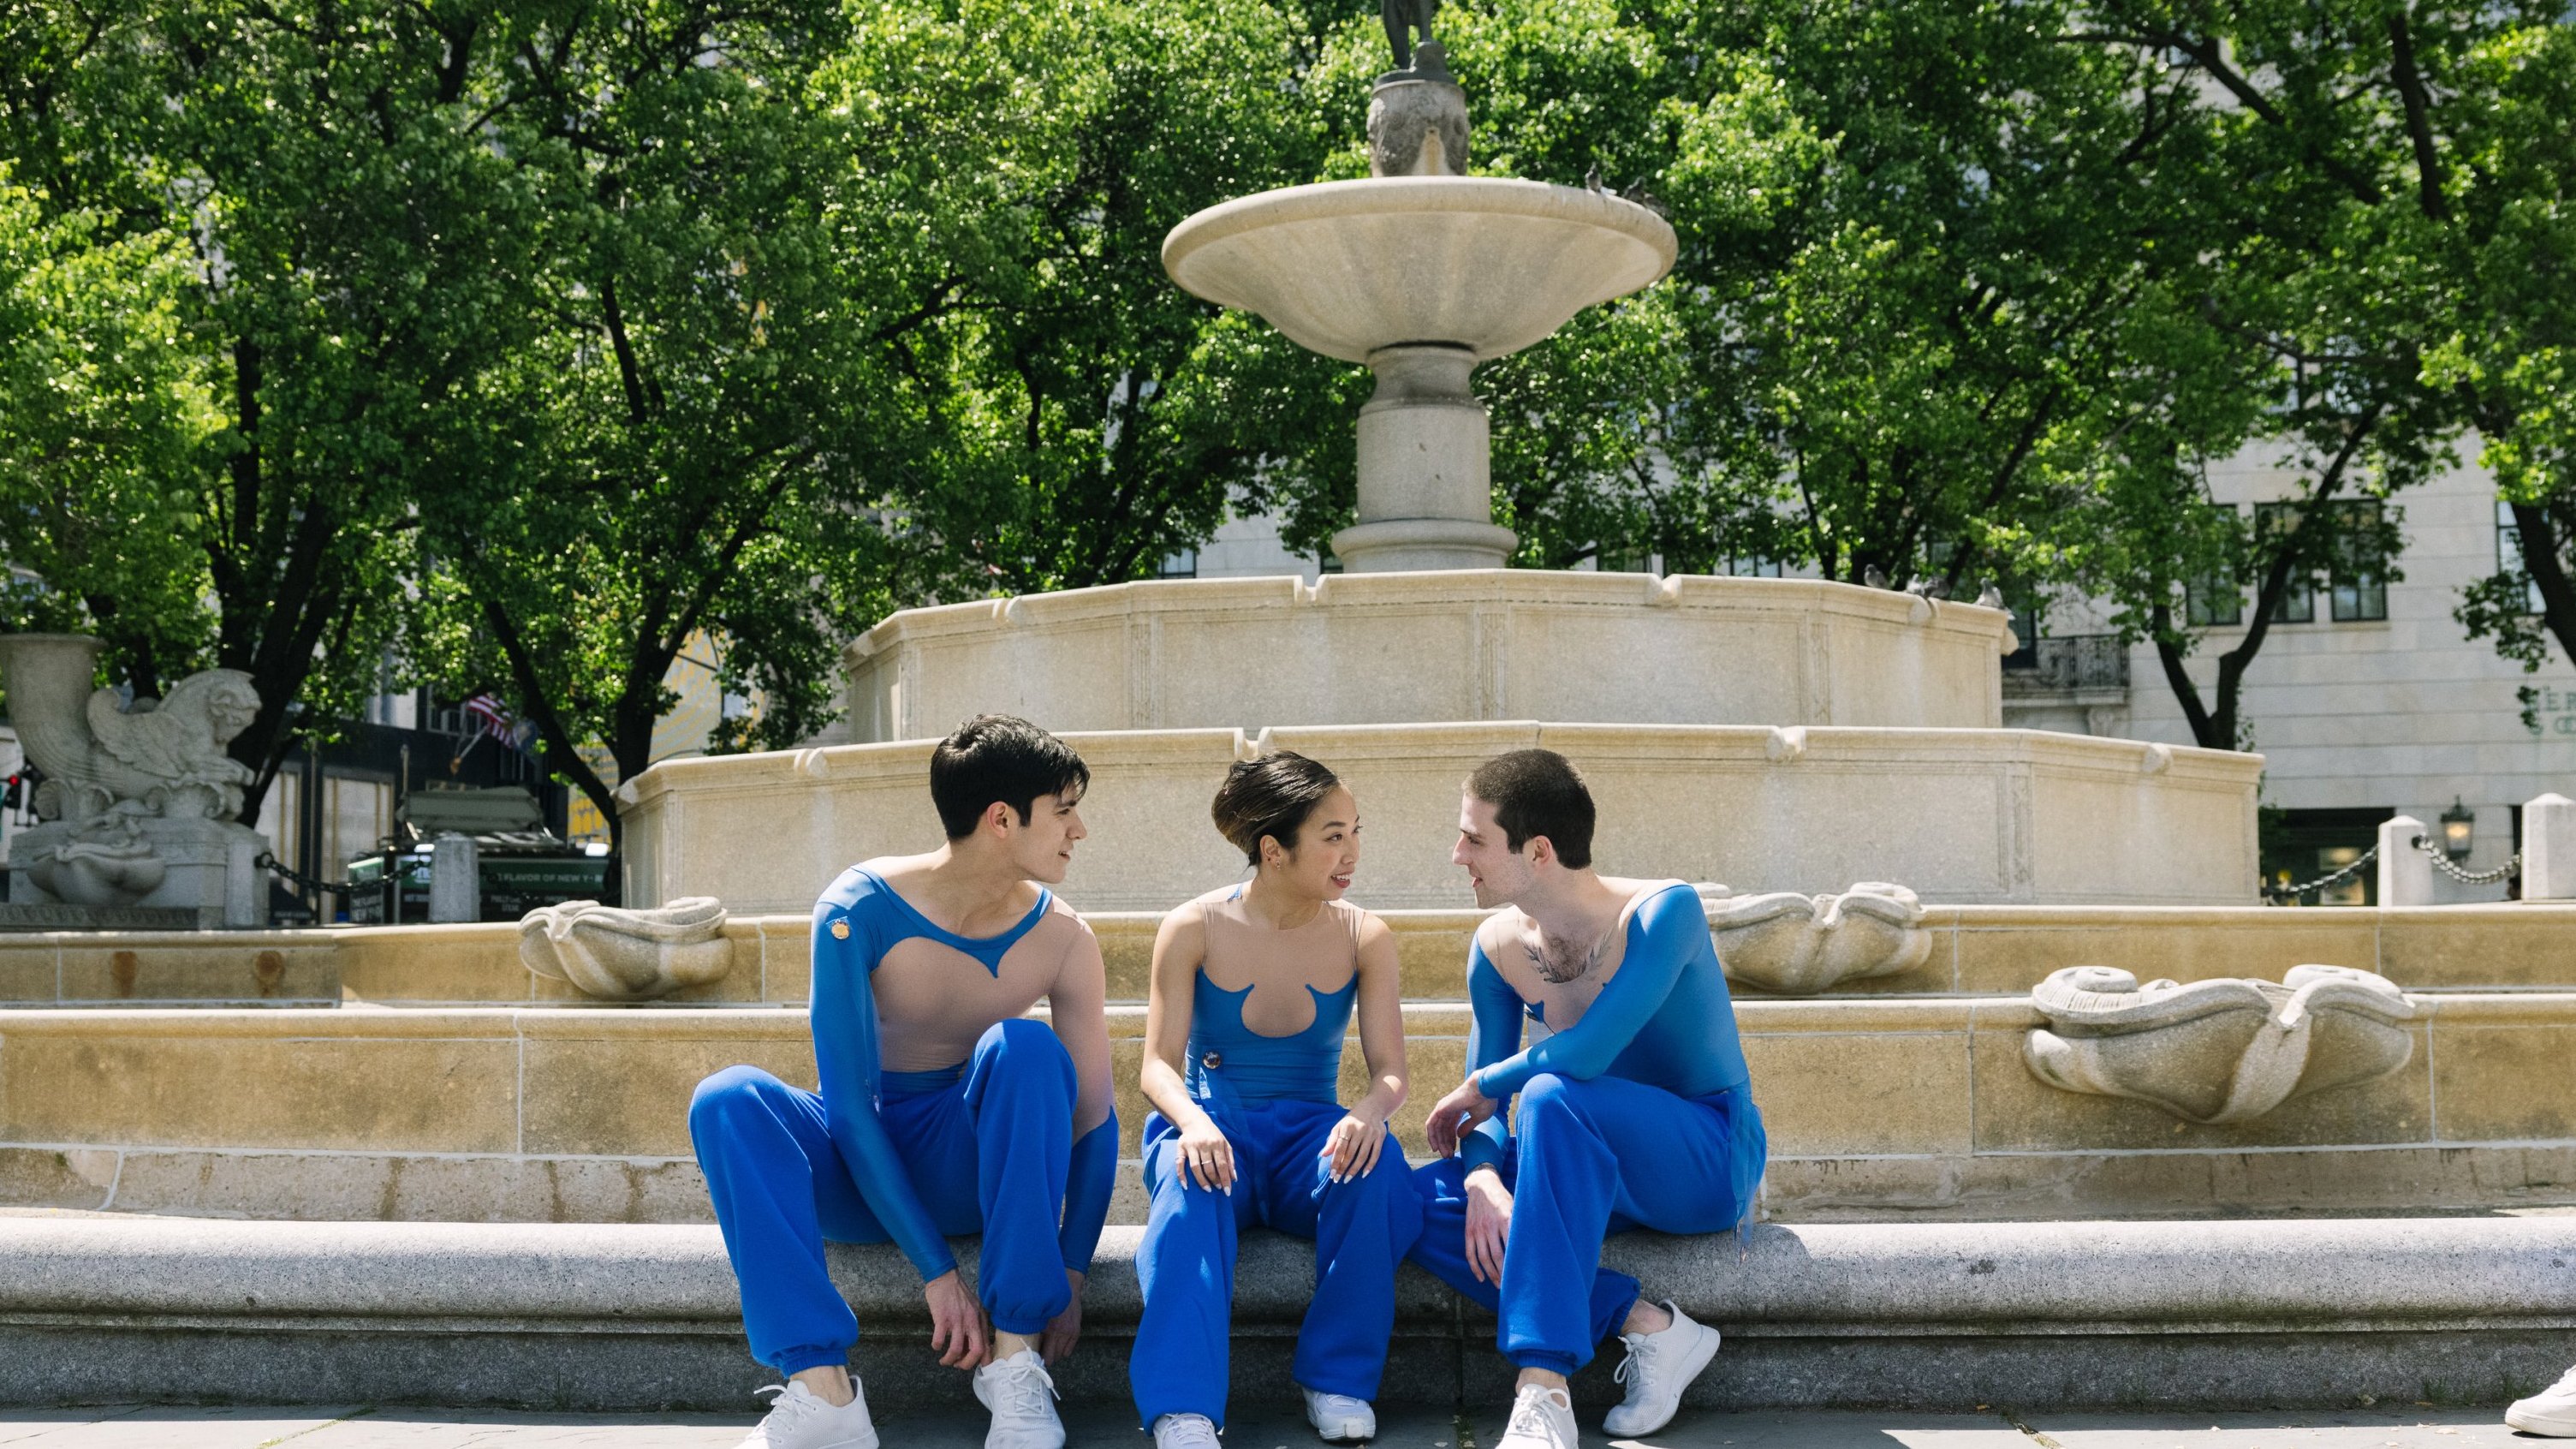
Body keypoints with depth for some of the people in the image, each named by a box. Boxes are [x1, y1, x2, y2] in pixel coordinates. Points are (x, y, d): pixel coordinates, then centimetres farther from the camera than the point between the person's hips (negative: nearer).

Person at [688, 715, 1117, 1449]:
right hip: (858, 1175, 0)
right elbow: (849, 1105, -21)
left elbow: (1094, 1118, -7)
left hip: (976, 1168, 1)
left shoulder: (1062, 939, -11)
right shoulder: (862, 909, -18)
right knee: (727, 1098, -29)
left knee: (1024, 1046, -29)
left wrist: (1069, 1276, -16)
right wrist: (936, 1271, -26)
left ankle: (1015, 1356, -28)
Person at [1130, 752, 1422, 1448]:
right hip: (1211, 1124, -2)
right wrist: (1193, 1122, -32)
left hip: (1305, 1139, 2)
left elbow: (1390, 1070, -6)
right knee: (1192, 1180, -37)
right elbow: (1158, 1063, -8)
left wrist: (1371, 1111, -32)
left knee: (1374, 1161, -33)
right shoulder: (1194, 929, -4)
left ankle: (1339, 1379, -20)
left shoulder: (1365, 938, 1)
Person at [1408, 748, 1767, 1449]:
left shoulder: (1662, 911, -20)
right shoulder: (1498, 946, -1)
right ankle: (1648, 1325, -18)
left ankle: (1544, 1391, -37)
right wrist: (1482, 1180, -21)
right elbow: (1482, 1115, 2)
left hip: (1712, 1160, -7)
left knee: (1551, 1097, -35)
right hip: (1603, 1163, 7)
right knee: (1419, 1201, -15)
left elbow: (1585, 1052, -31)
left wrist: (1478, 1087, -14)